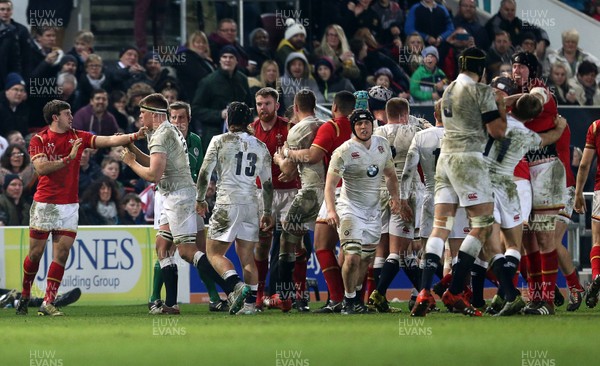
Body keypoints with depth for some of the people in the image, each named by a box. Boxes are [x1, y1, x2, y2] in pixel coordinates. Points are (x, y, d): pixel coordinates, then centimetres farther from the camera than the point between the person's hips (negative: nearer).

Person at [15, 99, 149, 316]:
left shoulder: (78, 137, 9)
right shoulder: (39, 140, -1)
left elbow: (109, 140, 3)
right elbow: (41, 168, -15)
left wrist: (135, 136, -8)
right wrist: (68, 158, -16)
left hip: (69, 206, 3)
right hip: (44, 204, -3)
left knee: (62, 254, -6)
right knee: (35, 253, 2)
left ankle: (48, 303, -6)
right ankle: (25, 296, 21)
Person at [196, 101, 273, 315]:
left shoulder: (220, 141, 0)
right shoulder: (260, 147, 12)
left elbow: (204, 173, -1)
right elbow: (268, 184, 13)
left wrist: (200, 199, 13)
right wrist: (267, 213, 21)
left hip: (227, 204, -4)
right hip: (251, 205, 4)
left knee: (214, 252, 1)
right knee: (247, 257, 9)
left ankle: (238, 286, -22)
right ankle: (250, 303, 2)